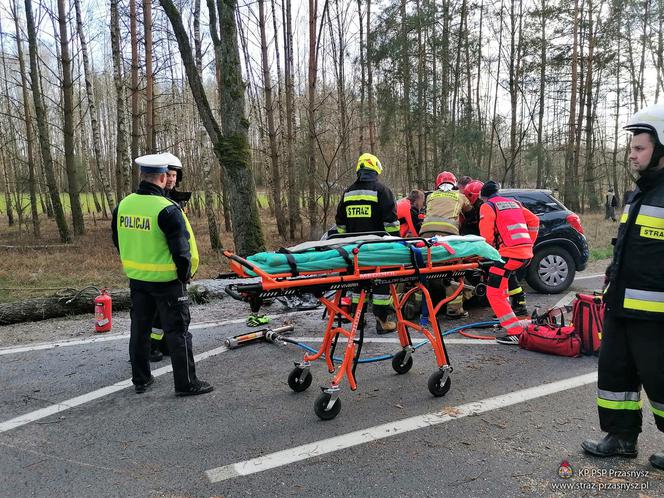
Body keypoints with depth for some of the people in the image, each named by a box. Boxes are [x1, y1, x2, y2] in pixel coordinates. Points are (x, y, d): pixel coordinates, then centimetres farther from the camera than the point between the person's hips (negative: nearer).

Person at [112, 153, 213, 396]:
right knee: (177, 331, 3)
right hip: (166, 280, -6)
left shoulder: (123, 205, 2)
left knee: (139, 329, 17)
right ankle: (186, 383, 9)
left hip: (136, 278, 7)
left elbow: (118, 241, 13)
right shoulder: (167, 209, -20)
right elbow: (182, 247, -18)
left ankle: (140, 379, 29)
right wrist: (185, 273, -3)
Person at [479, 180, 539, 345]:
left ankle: (516, 333, -16)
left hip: (510, 253, -9)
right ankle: (520, 306, 44)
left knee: (495, 293, -8)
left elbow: (486, 235, -9)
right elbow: (534, 221, 25)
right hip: (527, 252, 9)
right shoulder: (514, 203, 24)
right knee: (509, 274, 39)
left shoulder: (487, 206, 2)